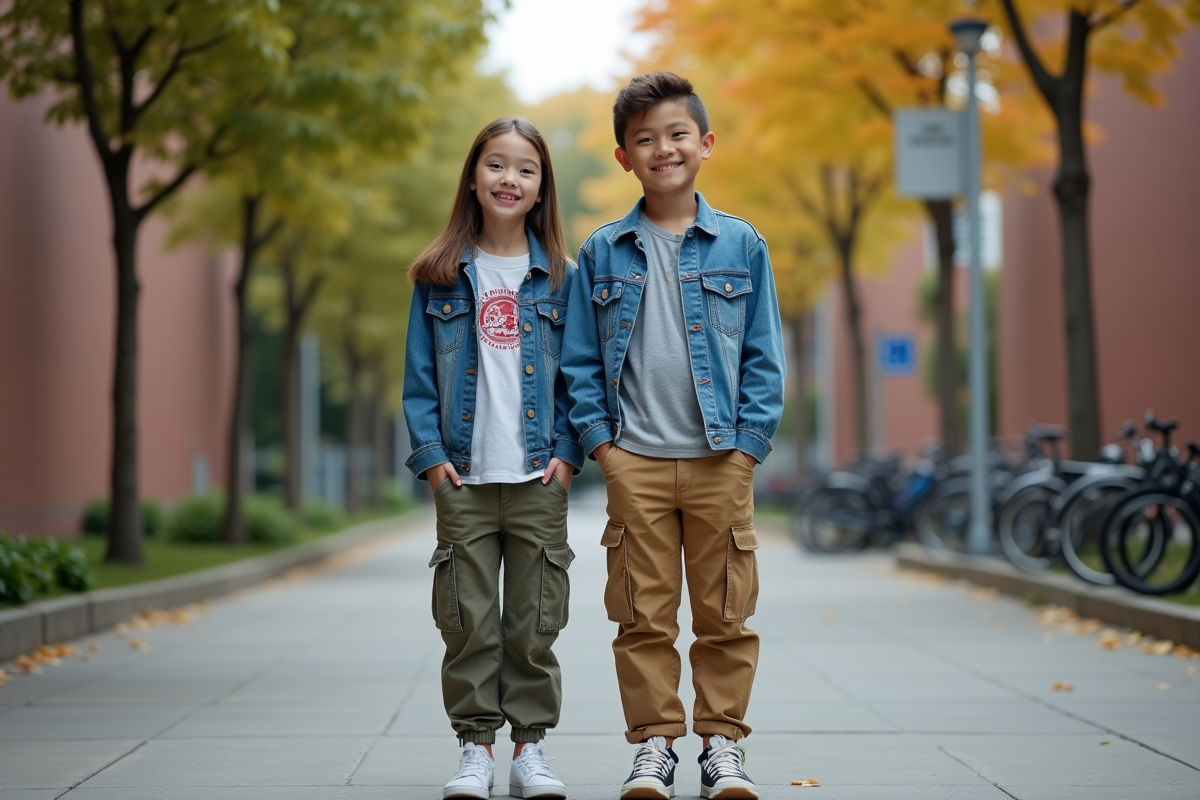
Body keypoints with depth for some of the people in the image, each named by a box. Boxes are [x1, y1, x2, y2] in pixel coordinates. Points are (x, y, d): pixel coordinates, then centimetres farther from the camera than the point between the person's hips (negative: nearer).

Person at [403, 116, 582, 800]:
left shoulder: (558, 276, 7)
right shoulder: (439, 276, 6)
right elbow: (420, 376, 5)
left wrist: (568, 451, -3)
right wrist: (430, 453, -4)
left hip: (539, 477, 0)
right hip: (464, 478, 0)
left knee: (535, 619, 4)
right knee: (468, 619, 2)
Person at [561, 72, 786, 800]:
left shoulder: (741, 245, 5)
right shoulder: (603, 252, 7)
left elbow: (765, 356, 6)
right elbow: (580, 358, 9)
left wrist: (749, 442, -3)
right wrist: (598, 438, -1)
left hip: (721, 459, 0)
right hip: (634, 460, 0)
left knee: (726, 614, 4)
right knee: (643, 615, 3)